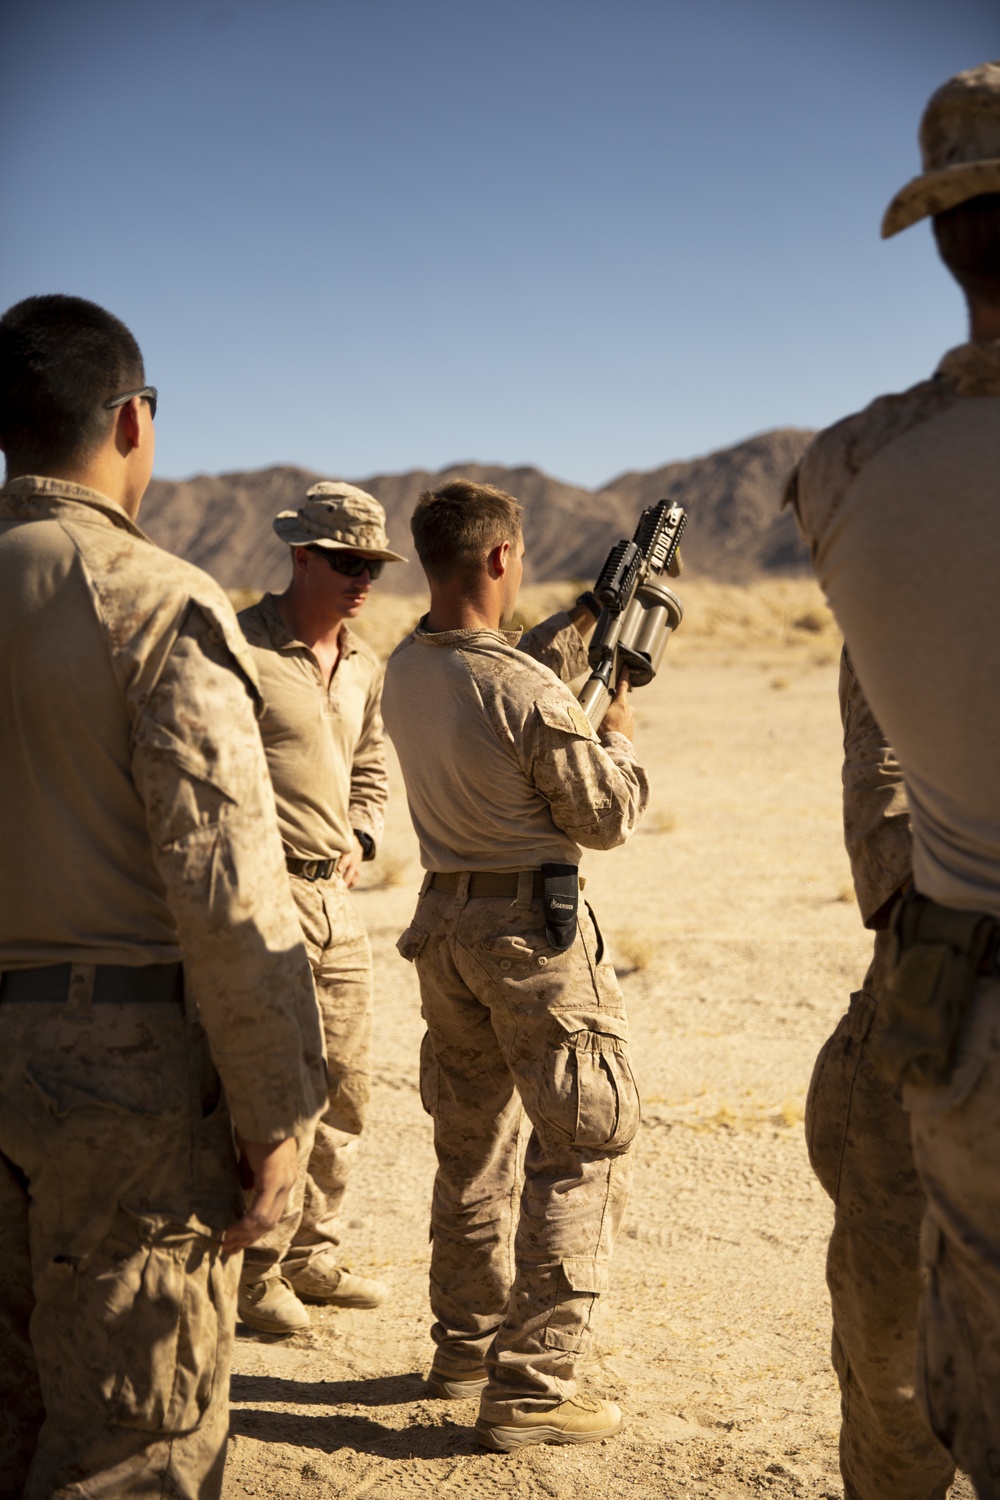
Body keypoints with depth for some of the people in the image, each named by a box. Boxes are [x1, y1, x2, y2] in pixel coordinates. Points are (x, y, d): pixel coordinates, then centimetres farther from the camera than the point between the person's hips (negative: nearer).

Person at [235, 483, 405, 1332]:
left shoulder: (365, 667, 13)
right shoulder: (242, 649, -11)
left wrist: (361, 836, 9)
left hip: (337, 896, 8)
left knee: (346, 1090, 13)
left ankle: (311, 1254, 27)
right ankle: (254, 1271, 10)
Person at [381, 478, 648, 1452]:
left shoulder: (405, 670, 1)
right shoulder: (530, 694, -22)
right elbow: (607, 819, -10)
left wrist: (588, 615, 23)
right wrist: (618, 722, 5)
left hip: (443, 922, 8)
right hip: (533, 928, -8)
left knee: (473, 1145, 20)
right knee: (584, 1150, 2)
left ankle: (465, 1346, 32)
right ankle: (528, 1389, 3)